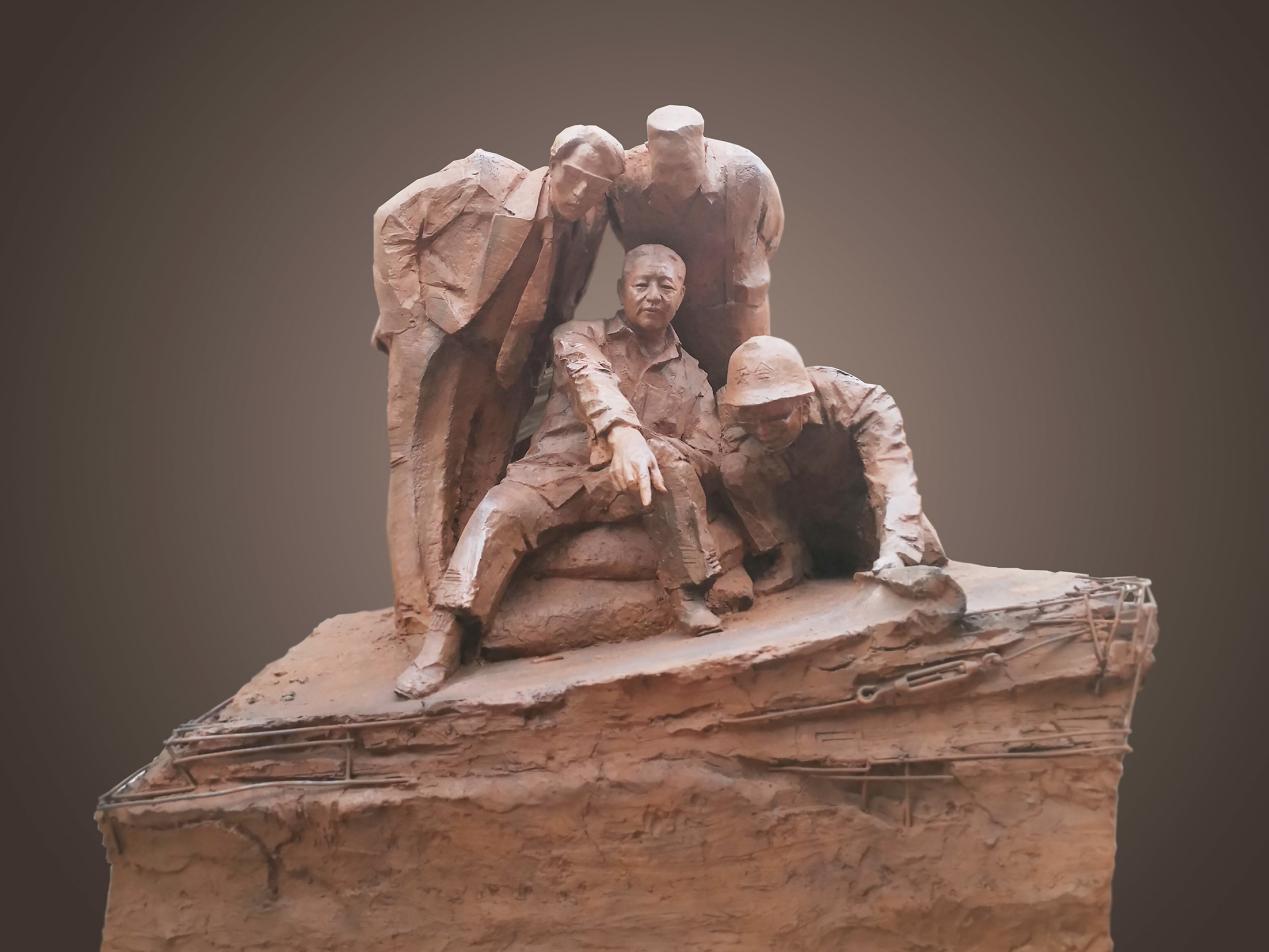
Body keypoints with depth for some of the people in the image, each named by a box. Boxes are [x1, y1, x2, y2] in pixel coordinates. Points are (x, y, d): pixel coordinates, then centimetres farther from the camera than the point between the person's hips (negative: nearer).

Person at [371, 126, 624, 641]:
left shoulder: (582, 233, 4)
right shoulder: (485, 181, -9)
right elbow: (393, 221, -7)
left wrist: (534, 361, 4)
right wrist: (410, 315, -11)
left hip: (503, 366, 5)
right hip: (438, 345, -5)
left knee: (484, 484, 6)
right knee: (426, 470, -7)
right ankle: (423, 608, -8)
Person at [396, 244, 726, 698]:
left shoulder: (692, 377, 18)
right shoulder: (581, 337, 9)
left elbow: (707, 456, 8)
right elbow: (592, 380, -15)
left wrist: (652, 444, -13)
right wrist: (622, 433, -38)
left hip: (629, 489, 1)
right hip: (555, 473, -1)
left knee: (669, 459, -31)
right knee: (502, 508, -33)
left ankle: (689, 599, -27)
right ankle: (443, 640, -36)